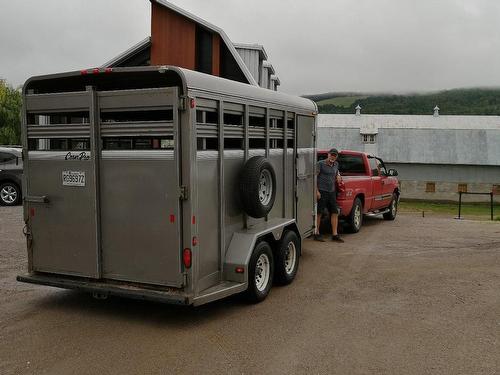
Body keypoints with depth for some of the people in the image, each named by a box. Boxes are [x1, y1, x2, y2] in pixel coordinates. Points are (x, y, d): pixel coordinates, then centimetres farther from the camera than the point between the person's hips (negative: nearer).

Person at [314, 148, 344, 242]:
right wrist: (316, 191, -15)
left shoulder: (336, 164, 13)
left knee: (335, 213, 3)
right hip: (322, 191, -6)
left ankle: (335, 235, 8)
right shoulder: (320, 163, -6)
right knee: (318, 213, -1)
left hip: (332, 192, 7)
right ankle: (317, 234, 7)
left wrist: (338, 177, 9)